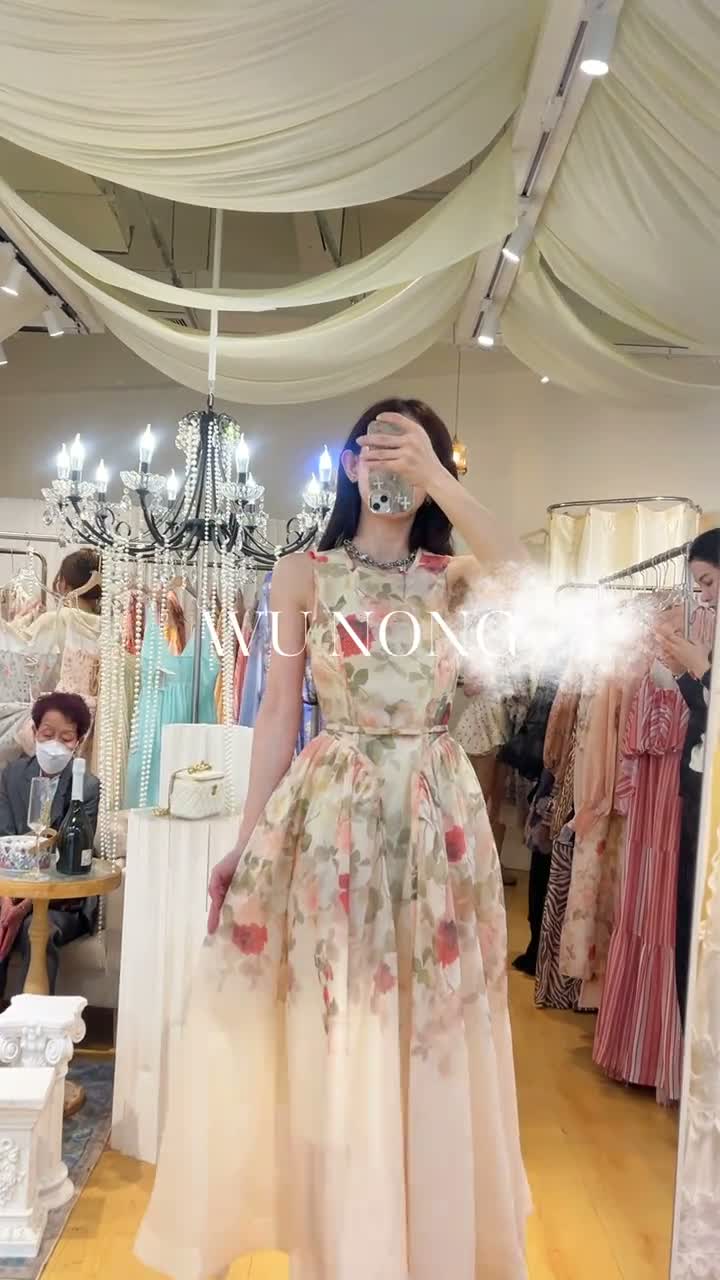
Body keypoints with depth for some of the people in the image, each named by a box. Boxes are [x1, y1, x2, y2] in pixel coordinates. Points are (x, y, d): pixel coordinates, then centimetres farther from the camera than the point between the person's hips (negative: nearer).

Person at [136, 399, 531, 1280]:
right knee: (330, 1033, 7)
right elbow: (278, 713, 0)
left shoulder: (453, 574, 4)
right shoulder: (303, 576, 1)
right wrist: (249, 836, -2)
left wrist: (438, 480, -18)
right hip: (330, 811, -1)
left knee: (432, 1037, 12)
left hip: (436, 813, 2)